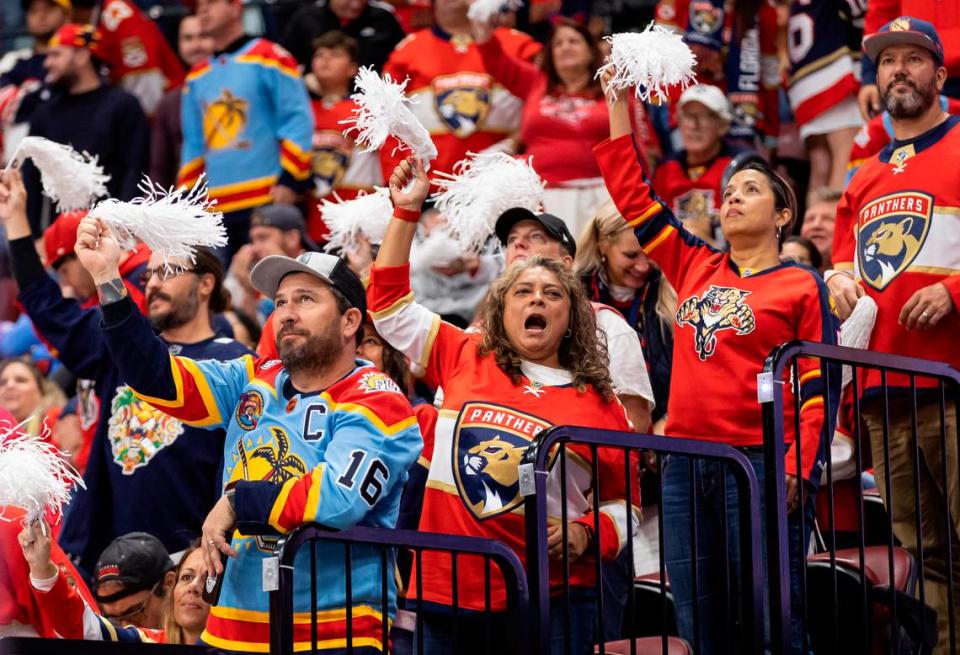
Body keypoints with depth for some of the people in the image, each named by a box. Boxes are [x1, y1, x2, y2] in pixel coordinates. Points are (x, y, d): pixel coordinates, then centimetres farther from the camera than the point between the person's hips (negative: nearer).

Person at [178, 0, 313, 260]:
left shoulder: (268, 58, -1)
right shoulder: (197, 76, 18)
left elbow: (298, 122, -7)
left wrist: (290, 181, -15)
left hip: (268, 202, -6)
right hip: (217, 209, 6)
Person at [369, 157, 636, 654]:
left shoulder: (598, 403, 5)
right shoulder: (465, 358, 9)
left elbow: (621, 501, 10)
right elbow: (389, 302, 14)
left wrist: (586, 535, -10)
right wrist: (406, 210, 10)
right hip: (447, 589, 2)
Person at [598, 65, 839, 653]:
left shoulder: (803, 286, 2)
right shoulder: (694, 267, 15)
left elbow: (820, 389, -4)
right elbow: (632, 195, 18)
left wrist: (798, 471, -15)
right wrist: (619, 105, 14)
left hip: (761, 466, -5)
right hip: (686, 467, 5)